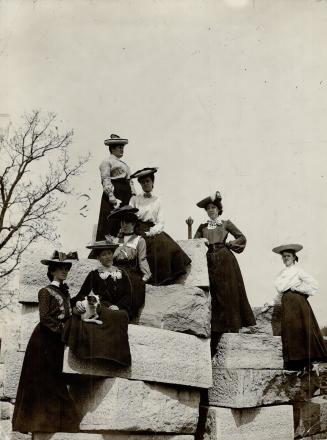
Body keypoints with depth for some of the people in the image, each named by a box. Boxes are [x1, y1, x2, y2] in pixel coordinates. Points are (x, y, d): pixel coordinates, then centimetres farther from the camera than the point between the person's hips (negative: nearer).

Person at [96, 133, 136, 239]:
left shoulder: (124, 164, 26)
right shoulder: (106, 162, 1)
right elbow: (105, 180, -9)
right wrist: (111, 196, -21)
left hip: (126, 197, 8)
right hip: (113, 194, -8)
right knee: (110, 225, -11)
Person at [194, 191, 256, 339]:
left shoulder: (226, 224, 9)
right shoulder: (203, 227, 16)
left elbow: (242, 238, 7)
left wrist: (228, 243, -2)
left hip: (225, 259, -2)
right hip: (209, 261, 3)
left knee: (228, 292, -3)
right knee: (213, 295, 1)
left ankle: (231, 325, 2)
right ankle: (216, 326, 5)